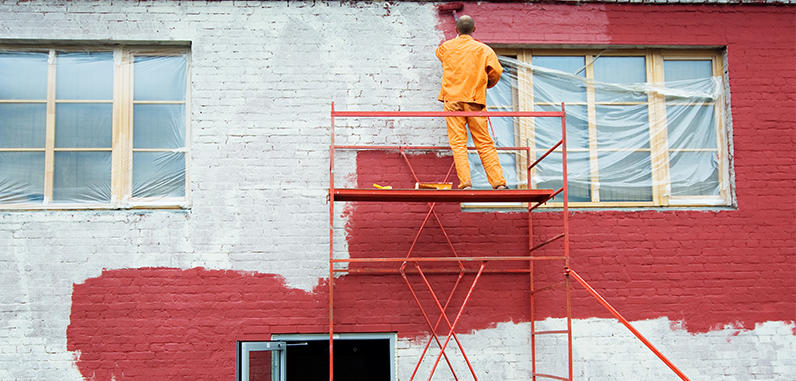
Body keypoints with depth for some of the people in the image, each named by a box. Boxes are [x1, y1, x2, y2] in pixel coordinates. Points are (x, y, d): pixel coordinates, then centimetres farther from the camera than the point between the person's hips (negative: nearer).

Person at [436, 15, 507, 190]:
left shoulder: (446, 47, 10)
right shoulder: (483, 49, 4)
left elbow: (439, 53, 33)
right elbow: (496, 72, -2)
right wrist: (486, 85, 20)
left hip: (452, 99, 0)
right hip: (475, 100, 0)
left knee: (458, 143, -2)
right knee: (485, 143, 2)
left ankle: (465, 182, -13)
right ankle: (499, 182, -2)